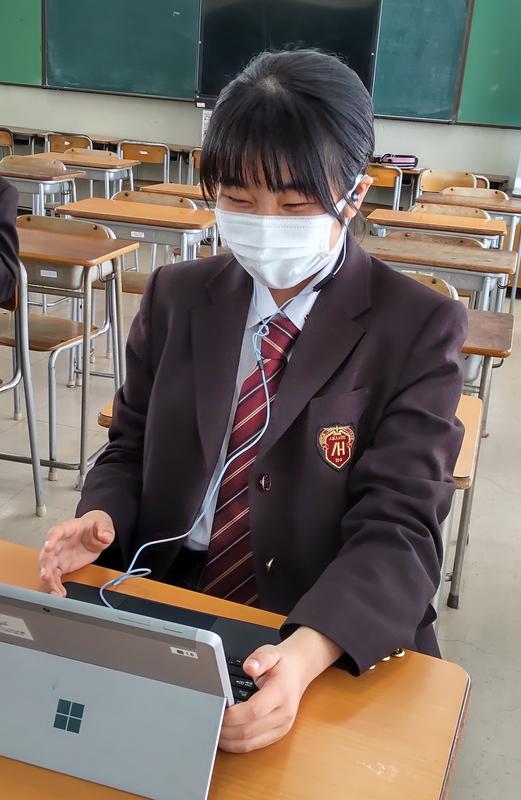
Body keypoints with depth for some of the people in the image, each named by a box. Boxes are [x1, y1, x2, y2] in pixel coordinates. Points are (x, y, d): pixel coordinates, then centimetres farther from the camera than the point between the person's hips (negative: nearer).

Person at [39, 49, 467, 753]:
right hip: (163, 611, 4)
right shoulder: (175, 298, 3)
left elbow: (398, 528, -15)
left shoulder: (419, 329, -9)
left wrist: (304, 656, -32)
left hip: (339, 644, -3)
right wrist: (101, 518, -12)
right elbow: (131, 449, 11)